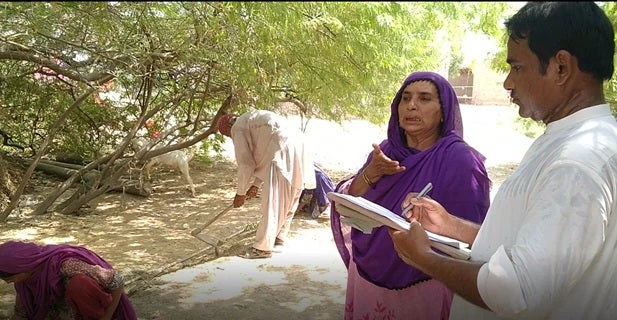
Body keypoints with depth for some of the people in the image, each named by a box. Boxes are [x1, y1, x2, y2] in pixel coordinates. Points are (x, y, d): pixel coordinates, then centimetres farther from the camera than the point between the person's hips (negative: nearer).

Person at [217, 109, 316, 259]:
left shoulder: (238, 128, 3)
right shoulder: (253, 119, 31)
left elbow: (245, 163, -2)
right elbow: (262, 158, 31)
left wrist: (241, 193, 8)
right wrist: (256, 185, 28)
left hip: (282, 153, -10)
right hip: (298, 147, 10)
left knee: (272, 202, -7)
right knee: (288, 200, 18)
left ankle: (263, 248, -3)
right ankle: (279, 236, 30)